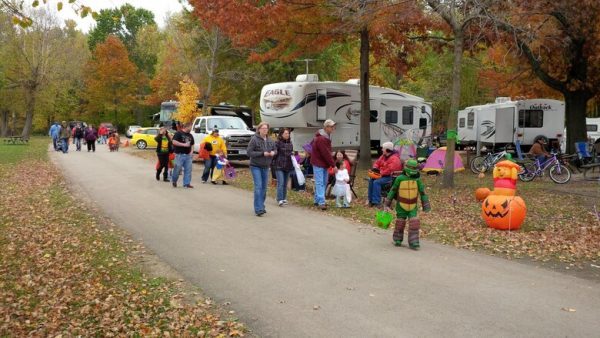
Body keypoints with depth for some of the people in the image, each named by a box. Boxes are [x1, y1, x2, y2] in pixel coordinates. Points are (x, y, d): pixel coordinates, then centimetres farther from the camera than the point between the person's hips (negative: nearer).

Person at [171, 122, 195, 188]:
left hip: (188, 155, 6)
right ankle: (174, 181, 22)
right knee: (178, 169, 0)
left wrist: (191, 151, 8)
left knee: (188, 169, 2)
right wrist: (184, 144, -18)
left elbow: (192, 144, 25)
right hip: (180, 154, -6)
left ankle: (187, 183, 8)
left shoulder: (190, 135, 16)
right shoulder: (178, 133, -4)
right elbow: (174, 142, -15)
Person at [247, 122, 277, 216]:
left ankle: (261, 206, 24)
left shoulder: (270, 140, 7)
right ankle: (258, 209, -13)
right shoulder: (254, 139, -11)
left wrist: (273, 153, -6)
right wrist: (262, 153, -20)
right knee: (258, 187, -13)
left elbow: (275, 150, 19)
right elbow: (249, 152, -15)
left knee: (264, 187, 11)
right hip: (255, 166, -6)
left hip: (266, 167, 6)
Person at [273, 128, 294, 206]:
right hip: (279, 166, -6)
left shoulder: (290, 143, 12)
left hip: (288, 167, 6)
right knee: (280, 183, -11)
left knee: (285, 184, 12)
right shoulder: (278, 143, -8)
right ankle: (280, 200, -10)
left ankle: (284, 198, 21)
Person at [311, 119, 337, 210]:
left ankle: (317, 201, 20)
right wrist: (333, 165, -19)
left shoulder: (326, 136, 10)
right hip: (318, 163, -10)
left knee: (324, 182, 12)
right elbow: (326, 154, -23)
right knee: (319, 183, -12)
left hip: (324, 164, 10)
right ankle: (321, 202, -16)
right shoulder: (321, 139, -22)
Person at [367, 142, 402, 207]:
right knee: (371, 180, -7)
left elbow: (390, 170, -29)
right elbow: (377, 162, 22)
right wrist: (375, 168, 0)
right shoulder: (384, 156, 10)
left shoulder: (394, 159, -20)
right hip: (383, 175, 9)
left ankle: (376, 202, -27)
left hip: (391, 177, -9)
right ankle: (370, 199, -3)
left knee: (376, 182, -27)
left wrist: (381, 172, -19)